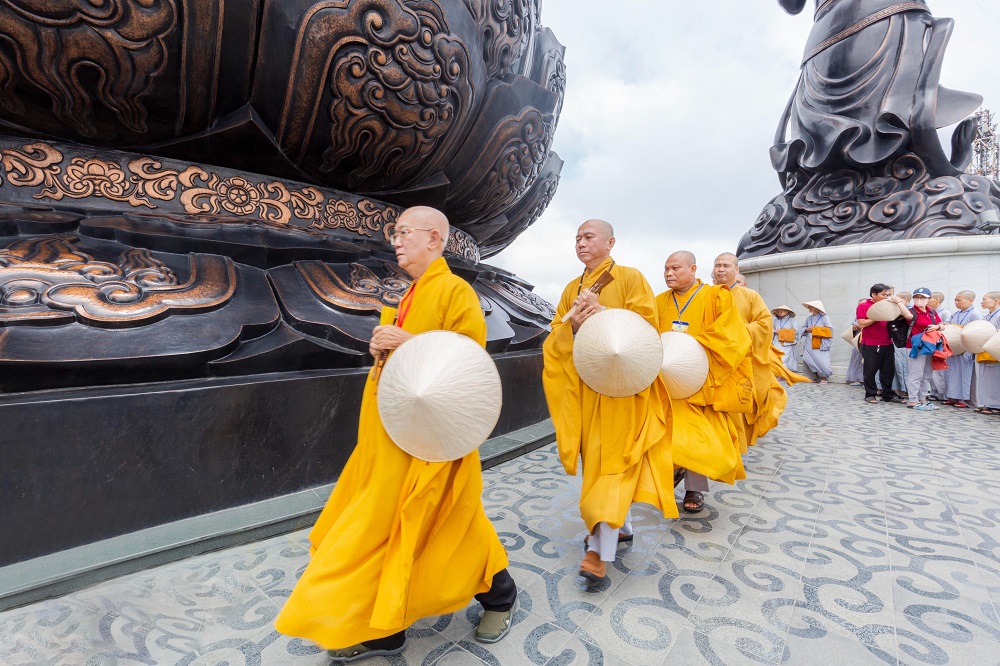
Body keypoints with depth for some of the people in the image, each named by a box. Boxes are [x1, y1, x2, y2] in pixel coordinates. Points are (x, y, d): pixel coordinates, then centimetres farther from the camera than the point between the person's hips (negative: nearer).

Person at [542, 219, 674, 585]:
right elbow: (555, 339, 10)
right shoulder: (572, 288, 14)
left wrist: (602, 314, -19)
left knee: (612, 459, -7)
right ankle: (622, 526, 29)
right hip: (583, 385, 6)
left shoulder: (630, 277, -1)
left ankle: (601, 548, -3)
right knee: (596, 459, 11)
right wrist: (573, 324, -12)